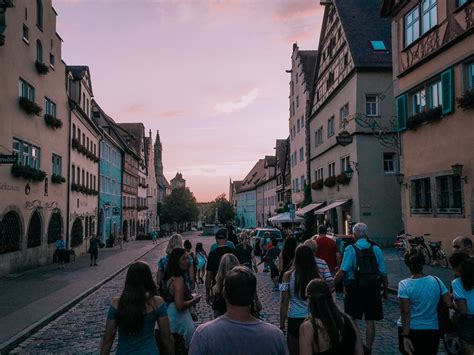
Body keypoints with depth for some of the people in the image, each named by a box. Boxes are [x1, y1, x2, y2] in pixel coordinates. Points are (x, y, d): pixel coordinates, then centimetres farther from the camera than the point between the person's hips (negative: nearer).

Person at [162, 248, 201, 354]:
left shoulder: (169, 276, 4)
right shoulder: (178, 279, -24)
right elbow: (180, 305, -28)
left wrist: (190, 296, 14)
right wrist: (194, 300, -13)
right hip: (179, 320, -9)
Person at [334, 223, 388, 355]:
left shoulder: (351, 249, -11)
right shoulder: (376, 249, -1)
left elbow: (343, 271, -18)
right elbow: (383, 273, -1)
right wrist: (385, 290, 12)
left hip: (355, 289, -2)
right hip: (372, 290, 3)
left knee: (351, 319, 13)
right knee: (370, 320, 12)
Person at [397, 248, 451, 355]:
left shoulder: (404, 285, -15)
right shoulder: (436, 281, -6)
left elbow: (405, 312, -17)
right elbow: (449, 303, -6)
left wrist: (405, 336, -15)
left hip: (410, 330, -2)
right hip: (432, 330, 2)